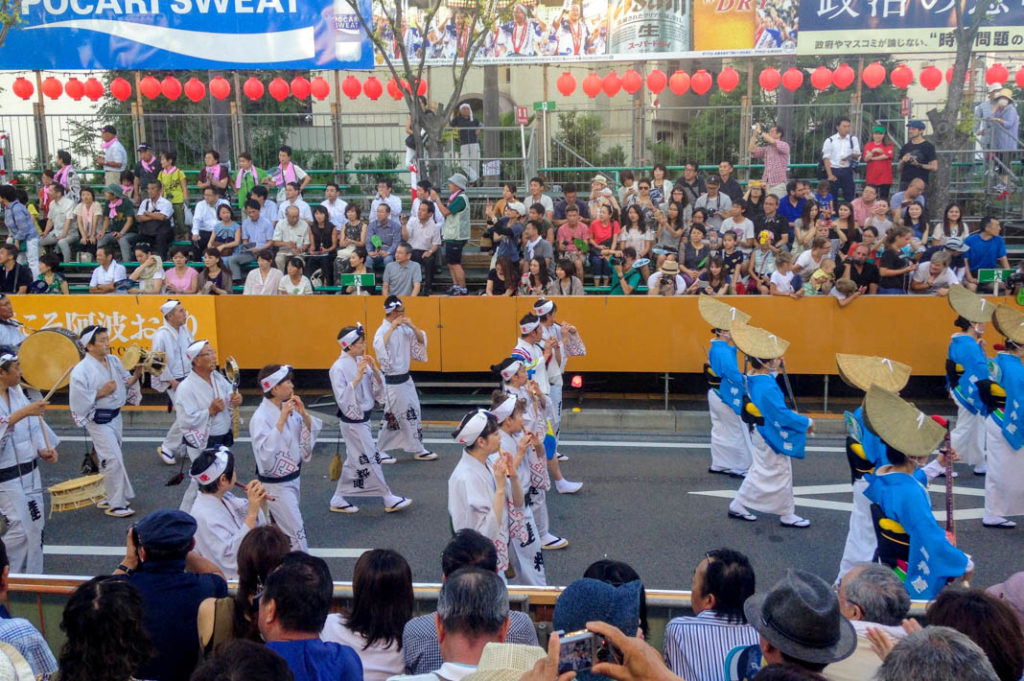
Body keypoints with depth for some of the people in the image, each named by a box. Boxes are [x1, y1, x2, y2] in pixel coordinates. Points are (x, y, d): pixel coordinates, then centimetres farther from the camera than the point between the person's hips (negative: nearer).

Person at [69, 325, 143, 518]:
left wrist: (136, 375, -9)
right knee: (114, 460, -9)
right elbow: (78, 400, -18)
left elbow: (125, 383, 9)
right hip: (98, 420, -7)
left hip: (115, 416, 7)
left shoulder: (114, 361, 3)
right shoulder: (81, 370, -18)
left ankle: (106, 498, 32)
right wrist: (101, 393, -21)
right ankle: (116, 504, 3)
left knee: (107, 459, 18)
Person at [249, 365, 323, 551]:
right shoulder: (261, 417, -23)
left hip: (292, 478, 7)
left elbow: (312, 432, 5)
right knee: (296, 532, -2)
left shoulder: (288, 408, -1)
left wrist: (304, 414, -14)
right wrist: (281, 421, -33)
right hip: (275, 485, -7)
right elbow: (265, 454, -32)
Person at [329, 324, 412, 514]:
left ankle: (338, 501, 27)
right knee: (370, 459, 1)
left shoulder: (361, 361, 4)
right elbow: (343, 400, -24)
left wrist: (374, 370, -12)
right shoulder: (339, 368, -19)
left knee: (354, 461, 16)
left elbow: (377, 390, 5)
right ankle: (389, 500, 12)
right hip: (352, 422, -8)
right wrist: (357, 378, -30)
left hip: (363, 418, 8)